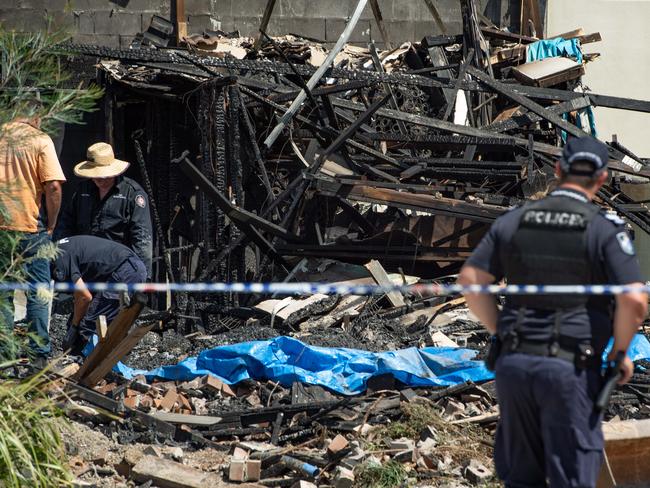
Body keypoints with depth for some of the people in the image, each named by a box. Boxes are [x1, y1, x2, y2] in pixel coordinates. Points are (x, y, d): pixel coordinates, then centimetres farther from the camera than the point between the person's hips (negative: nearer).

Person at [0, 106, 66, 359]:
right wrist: (51, 226, -2)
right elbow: (53, 187, -13)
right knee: (38, 293, 6)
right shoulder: (40, 140, -5)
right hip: (28, 227, -3)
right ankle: (39, 352, 6)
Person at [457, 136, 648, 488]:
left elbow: (470, 280, 4)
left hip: (515, 364, 4)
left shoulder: (513, 221, 7)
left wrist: (500, 333, 13)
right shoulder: (605, 229, -6)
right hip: (571, 367, -4)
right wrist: (620, 352, 1)